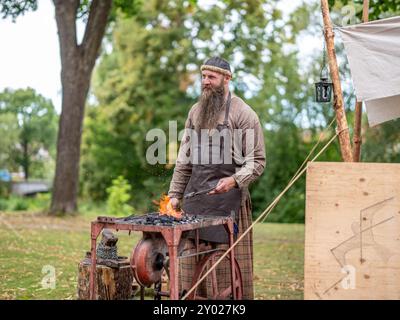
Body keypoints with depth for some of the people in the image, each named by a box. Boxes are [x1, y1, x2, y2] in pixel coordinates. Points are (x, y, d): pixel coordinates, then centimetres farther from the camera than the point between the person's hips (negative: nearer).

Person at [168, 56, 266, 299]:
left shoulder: (243, 113, -3)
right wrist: (175, 194, 13)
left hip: (227, 197, -5)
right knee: (193, 261, 5)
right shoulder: (195, 112, 15)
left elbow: (257, 161, -5)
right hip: (195, 195, 5)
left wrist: (234, 180, -22)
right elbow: (184, 159, 18)